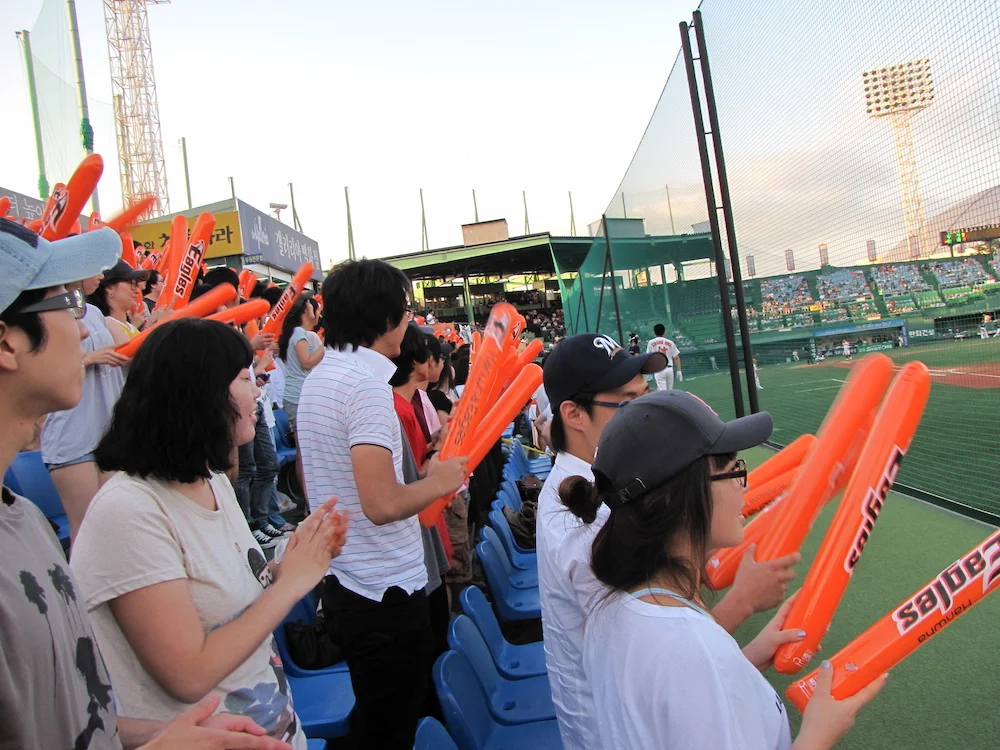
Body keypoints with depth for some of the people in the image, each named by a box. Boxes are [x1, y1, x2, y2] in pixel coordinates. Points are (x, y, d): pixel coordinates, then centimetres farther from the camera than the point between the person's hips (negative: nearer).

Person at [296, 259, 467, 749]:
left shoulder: (317, 377, 8)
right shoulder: (367, 383, -22)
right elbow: (382, 503, -29)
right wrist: (439, 481, -11)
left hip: (342, 578, 9)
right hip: (386, 589, -9)